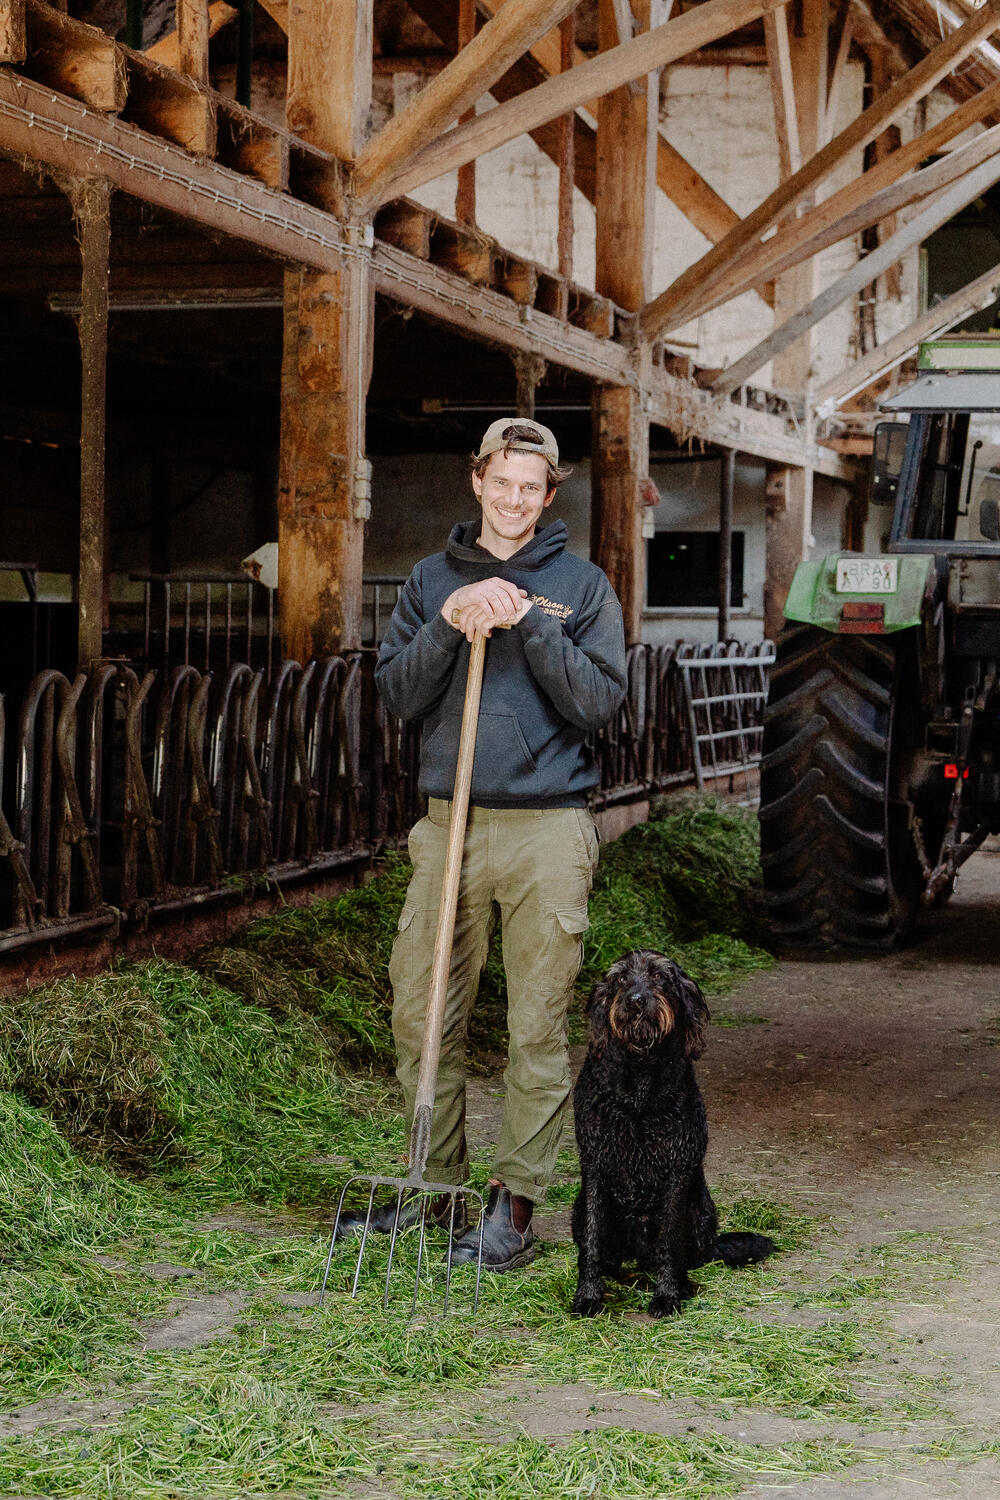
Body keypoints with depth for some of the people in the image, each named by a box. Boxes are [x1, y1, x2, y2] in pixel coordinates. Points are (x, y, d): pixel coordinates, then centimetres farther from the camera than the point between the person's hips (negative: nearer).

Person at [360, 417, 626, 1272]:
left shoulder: (581, 585, 5)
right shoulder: (433, 580, 12)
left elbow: (600, 700, -6)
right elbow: (397, 696, 4)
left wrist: (529, 623, -13)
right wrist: (448, 627, -11)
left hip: (547, 826, -3)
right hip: (449, 822, 3)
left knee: (539, 1026, -2)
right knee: (422, 1014, 6)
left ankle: (517, 1203, 6)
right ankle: (437, 1179, 21)